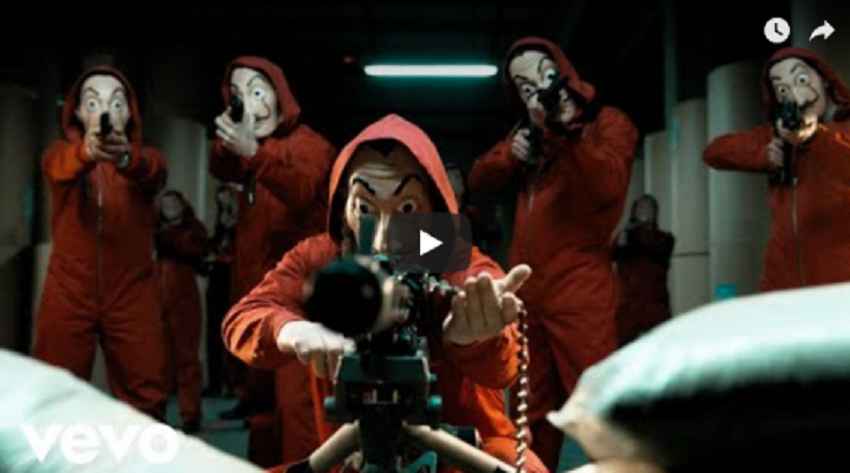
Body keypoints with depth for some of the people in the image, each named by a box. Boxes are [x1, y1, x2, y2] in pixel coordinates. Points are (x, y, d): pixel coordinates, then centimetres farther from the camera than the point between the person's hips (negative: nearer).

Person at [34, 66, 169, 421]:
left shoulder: (144, 159, 5)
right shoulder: (58, 154, 5)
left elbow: (154, 172, -20)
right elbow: (62, 167, -20)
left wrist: (125, 157, -44)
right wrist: (88, 150, -45)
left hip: (133, 299, 0)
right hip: (68, 297, 0)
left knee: (145, 403, -1)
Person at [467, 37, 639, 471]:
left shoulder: (608, 122, 1)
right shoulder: (529, 129, 19)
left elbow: (608, 185, -17)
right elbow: (479, 180, 14)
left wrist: (564, 129, -28)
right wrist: (512, 153, -5)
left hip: (580, 293, -6)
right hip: (528, 295, 6)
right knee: (535, 413, 15)